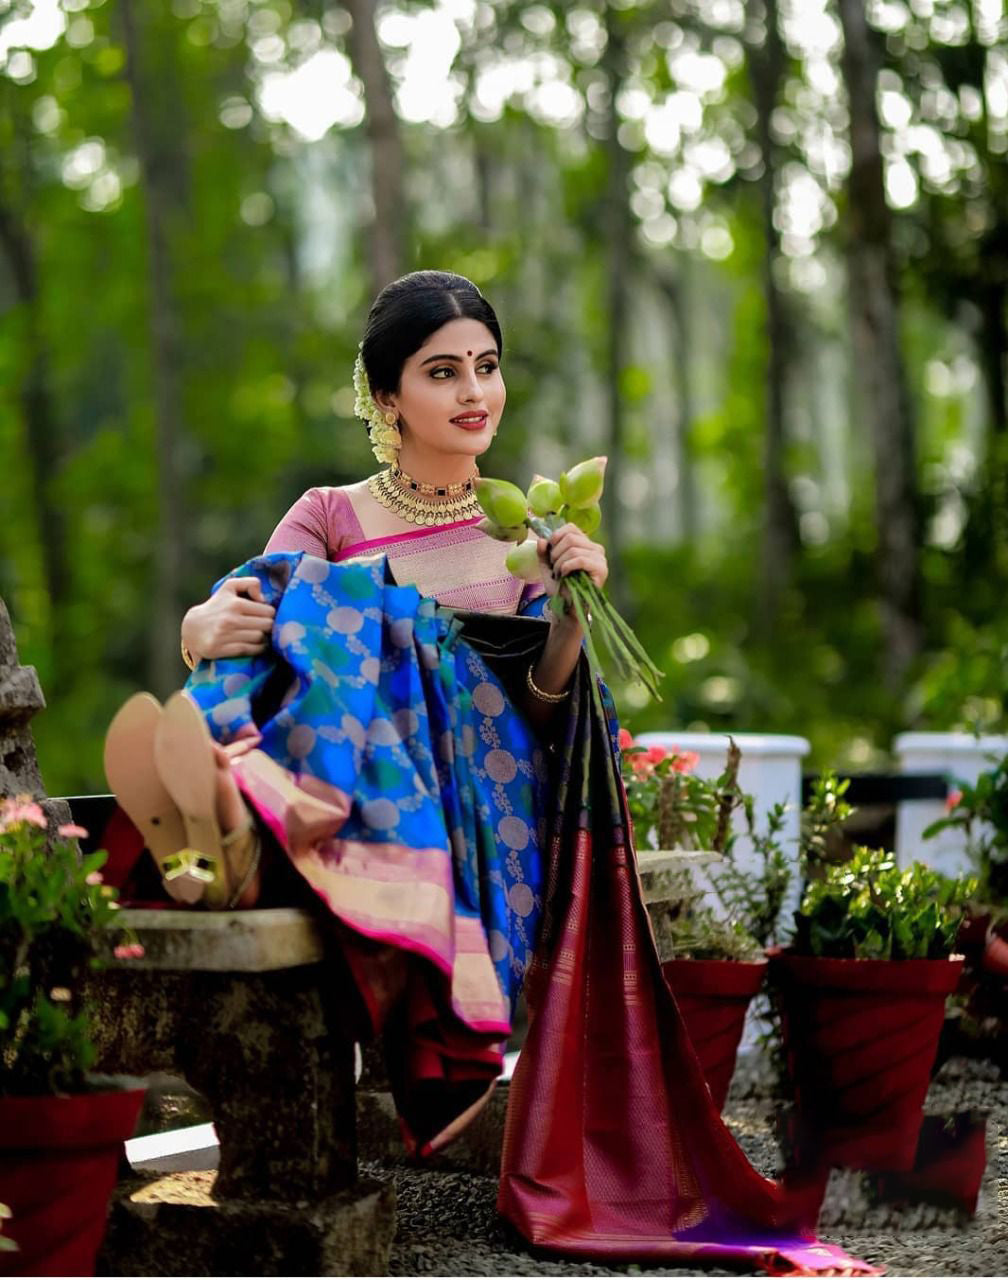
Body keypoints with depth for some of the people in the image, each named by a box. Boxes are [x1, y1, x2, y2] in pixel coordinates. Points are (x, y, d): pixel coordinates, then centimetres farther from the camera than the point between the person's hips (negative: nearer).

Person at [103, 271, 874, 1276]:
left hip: (480, 799, 0)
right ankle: (234, 805, -57)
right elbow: (220, 623, -4)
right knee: (298, 602, -27)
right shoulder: (331, 519, 13)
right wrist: (207, 624, -28)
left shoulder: (529, 529, 18)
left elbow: (542, 705, 7)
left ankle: (254, 836, -62)